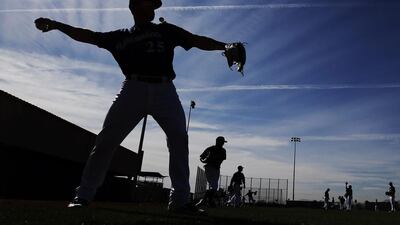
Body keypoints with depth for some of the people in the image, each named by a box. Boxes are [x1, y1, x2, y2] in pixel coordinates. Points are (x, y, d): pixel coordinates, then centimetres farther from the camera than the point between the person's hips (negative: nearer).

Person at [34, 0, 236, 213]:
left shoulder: (165, 30, 21)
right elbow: (88, 36, 20)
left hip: (164, 90, 1)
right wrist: (56, 24, 13)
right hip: (133, 89, 0)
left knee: (179, 139, -10)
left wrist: (225, 46, 2)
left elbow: (198, 40, 13)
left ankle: (180, 199, -3)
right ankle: (83, 196, 2)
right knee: (106, 140, -6)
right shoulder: (121, 36, 21)